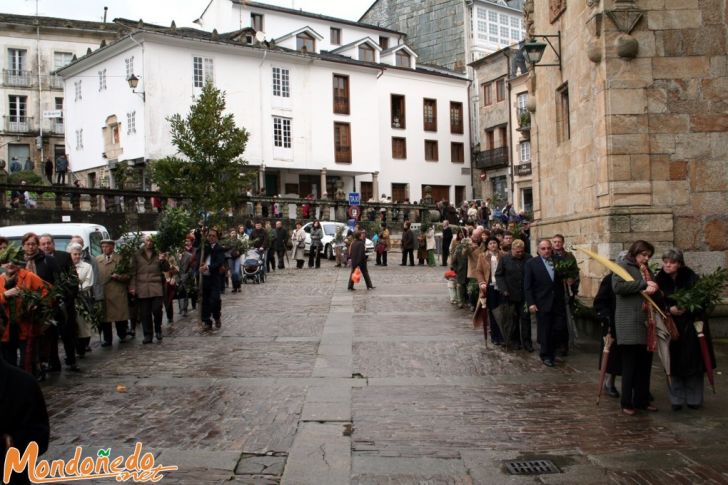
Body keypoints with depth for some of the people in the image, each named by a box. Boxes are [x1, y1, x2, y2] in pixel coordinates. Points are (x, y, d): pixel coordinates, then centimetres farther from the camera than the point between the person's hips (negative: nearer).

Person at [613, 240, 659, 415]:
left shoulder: (646, 270, 21)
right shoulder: (623, 266, -2)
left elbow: (655, 291, 21)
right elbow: (617, 286, -17)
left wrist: (653, 289, -2)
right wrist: (643, 285, -16)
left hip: (646, 322, 7)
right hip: (629, 323, -7)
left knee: (645, 364, 9)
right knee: (630, 364, -2)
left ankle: (642, 400, 19)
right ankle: (627, 403, 6)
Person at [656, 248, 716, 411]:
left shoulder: (690, 277, -9)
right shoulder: (660, 279, -3)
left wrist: (685, 308, -19)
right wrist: (669, 309, -19)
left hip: (691, 327, -1)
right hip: (671, 328, 1)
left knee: (693, 363, 3)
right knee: (674, 365, 2)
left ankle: (694, 399, 16)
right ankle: (677, 399, 11)